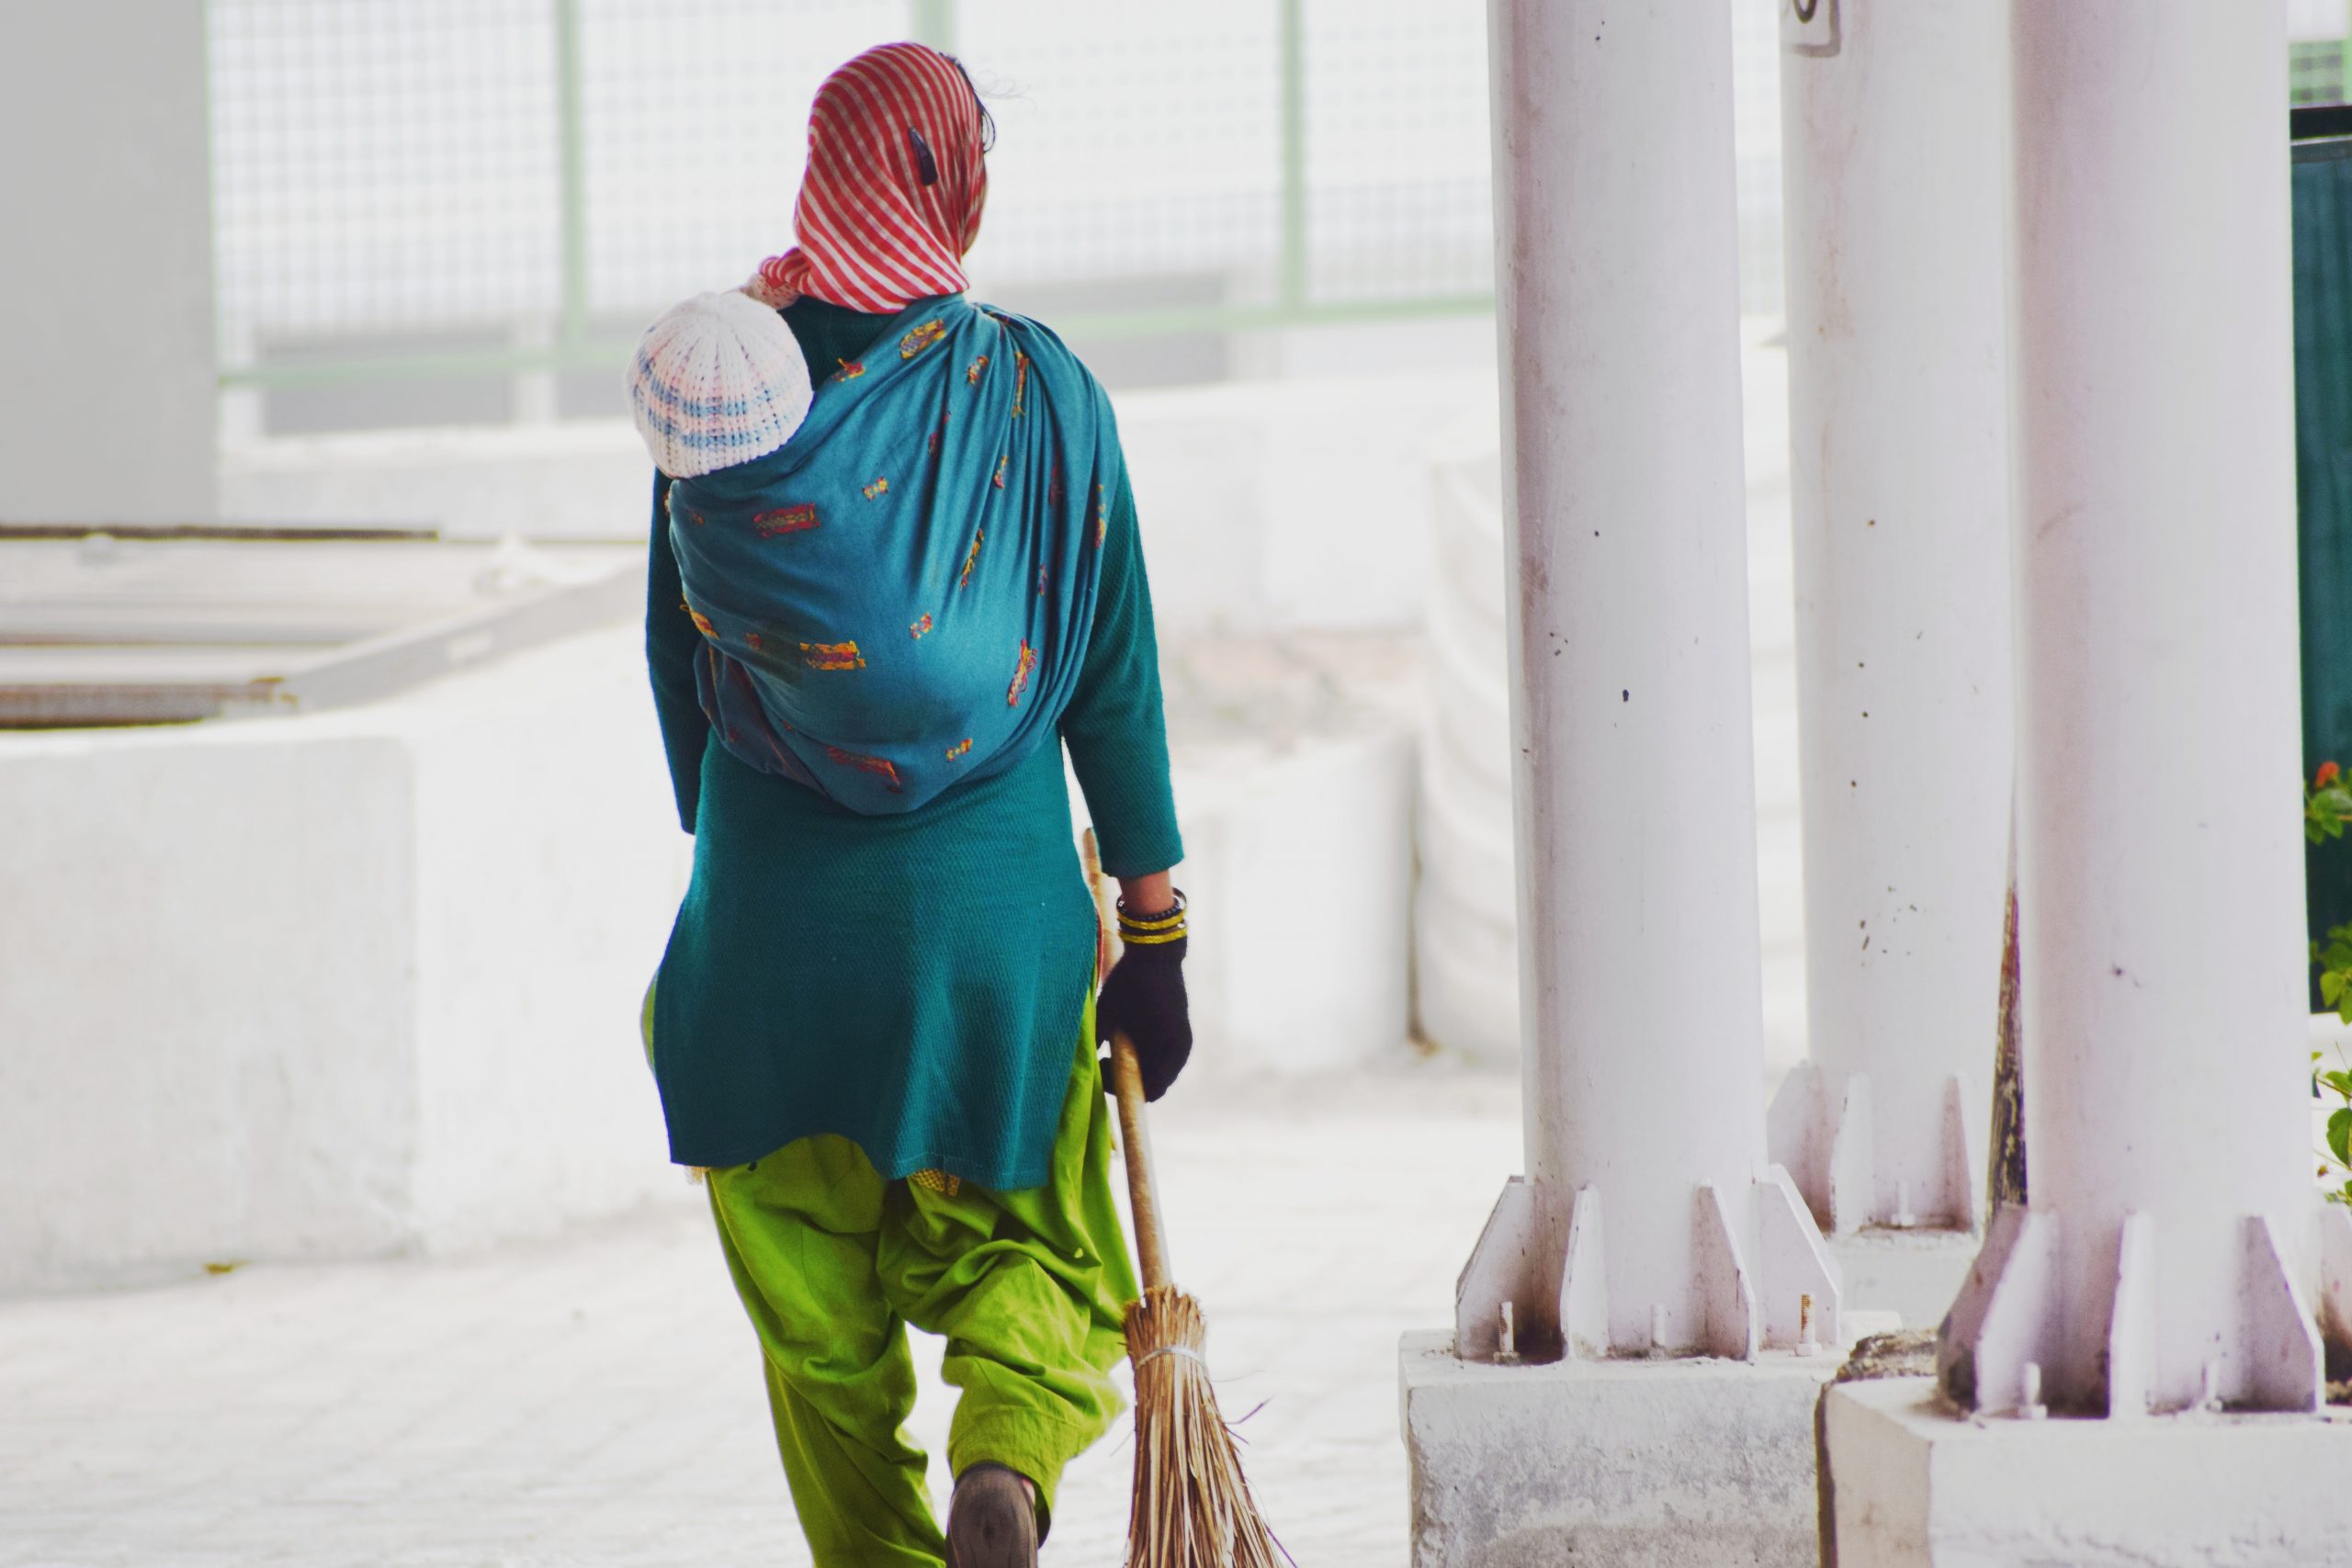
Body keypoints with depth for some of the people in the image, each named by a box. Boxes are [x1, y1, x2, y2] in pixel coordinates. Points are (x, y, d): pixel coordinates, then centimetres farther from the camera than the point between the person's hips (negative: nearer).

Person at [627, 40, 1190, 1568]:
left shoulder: (716, 378, -2)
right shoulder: (1042, 393, -5)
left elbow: (677, 664, 4)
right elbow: (1115, 680, -2)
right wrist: (1156, 932, 3)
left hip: (773, 910, 1)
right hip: (998, 901, -1)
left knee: (818, 1297, 13)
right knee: (1028, 1243, 12)